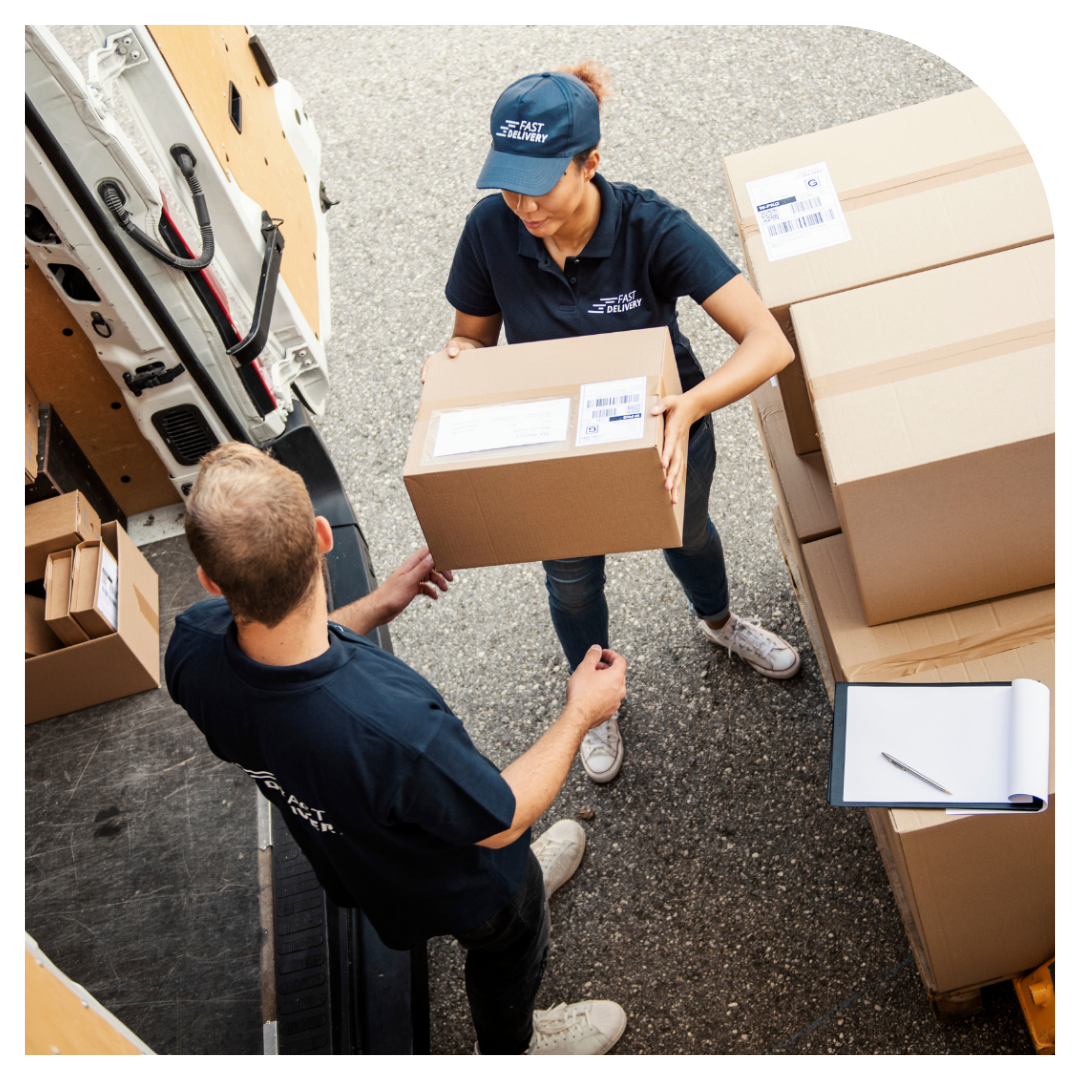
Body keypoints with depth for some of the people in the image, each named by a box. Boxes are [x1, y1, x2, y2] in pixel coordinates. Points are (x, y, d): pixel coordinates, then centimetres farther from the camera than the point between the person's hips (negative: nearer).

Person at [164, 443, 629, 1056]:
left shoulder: (192, 648, -32)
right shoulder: (398, 731, -50)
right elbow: (502, 819, -28)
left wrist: (376, 609, -4)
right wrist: (582, 713, -16)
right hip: (456, 893, -5)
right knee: (510, 948, 32)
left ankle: (525, 874, 72)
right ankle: (510, 1043, 63)